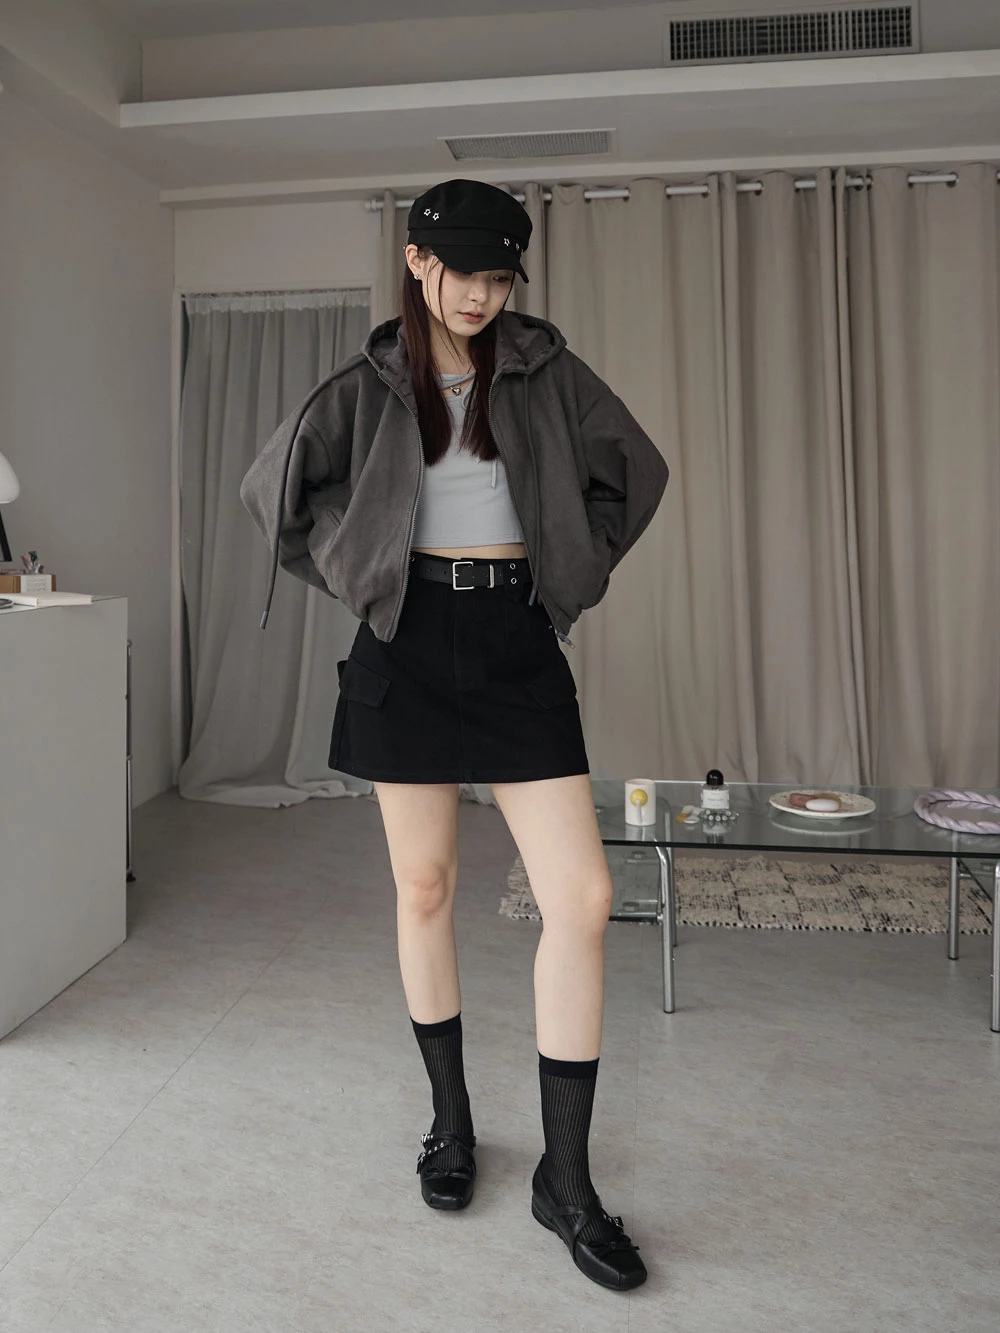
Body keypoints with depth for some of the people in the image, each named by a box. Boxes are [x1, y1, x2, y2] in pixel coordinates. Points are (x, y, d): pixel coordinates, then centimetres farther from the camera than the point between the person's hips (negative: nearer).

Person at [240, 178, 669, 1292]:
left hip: (518, 640, 1)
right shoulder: (370, 386, 5)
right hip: (411, 642, 0)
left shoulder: (545, 371, 6)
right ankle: (450, 1120, 28)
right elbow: (272, 486, 12)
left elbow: (634, 471, 14)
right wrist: (355, 574, 6)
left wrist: (573, 572, 8)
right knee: (423, 888, 7)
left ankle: (566, 1180, 5)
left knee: (582, 896, -9)